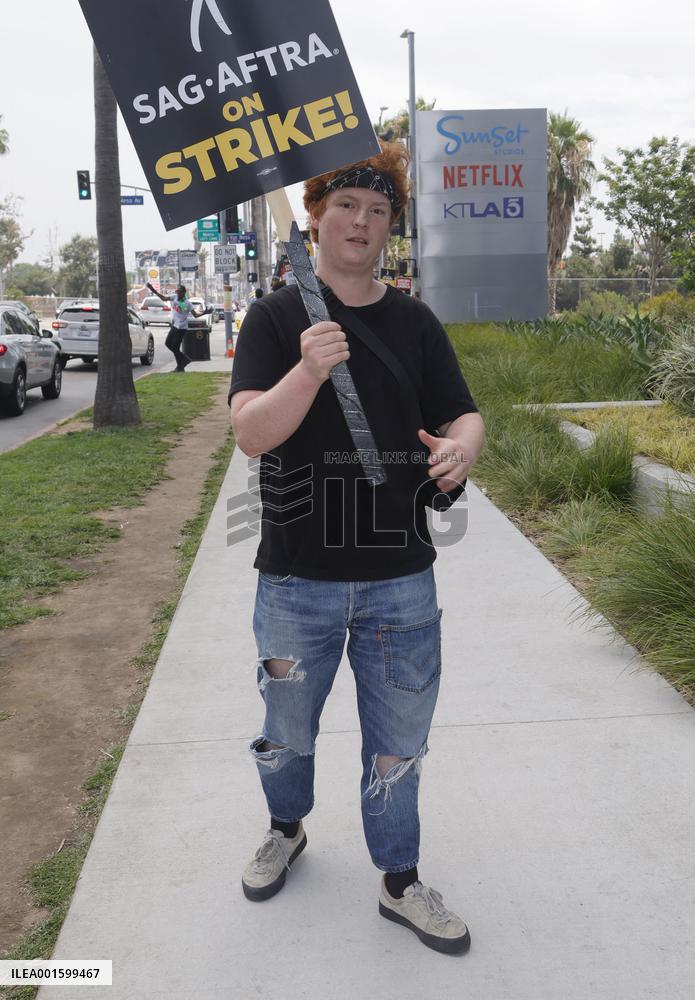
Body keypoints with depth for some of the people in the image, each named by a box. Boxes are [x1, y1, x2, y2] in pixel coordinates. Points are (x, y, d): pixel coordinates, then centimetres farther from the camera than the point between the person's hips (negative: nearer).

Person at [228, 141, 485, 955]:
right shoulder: (277, 317, -3)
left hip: (400, 579, 2)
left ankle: (399, 882, 33)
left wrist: (462, 444, -19)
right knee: (287, 731, 18)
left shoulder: (416, 323, 5)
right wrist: (307, 372, -34)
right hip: (297, 578, -1)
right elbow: (250, 433, -15)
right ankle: (286, 829, 49)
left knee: (399, 742, 12)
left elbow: (463, 415, 6)